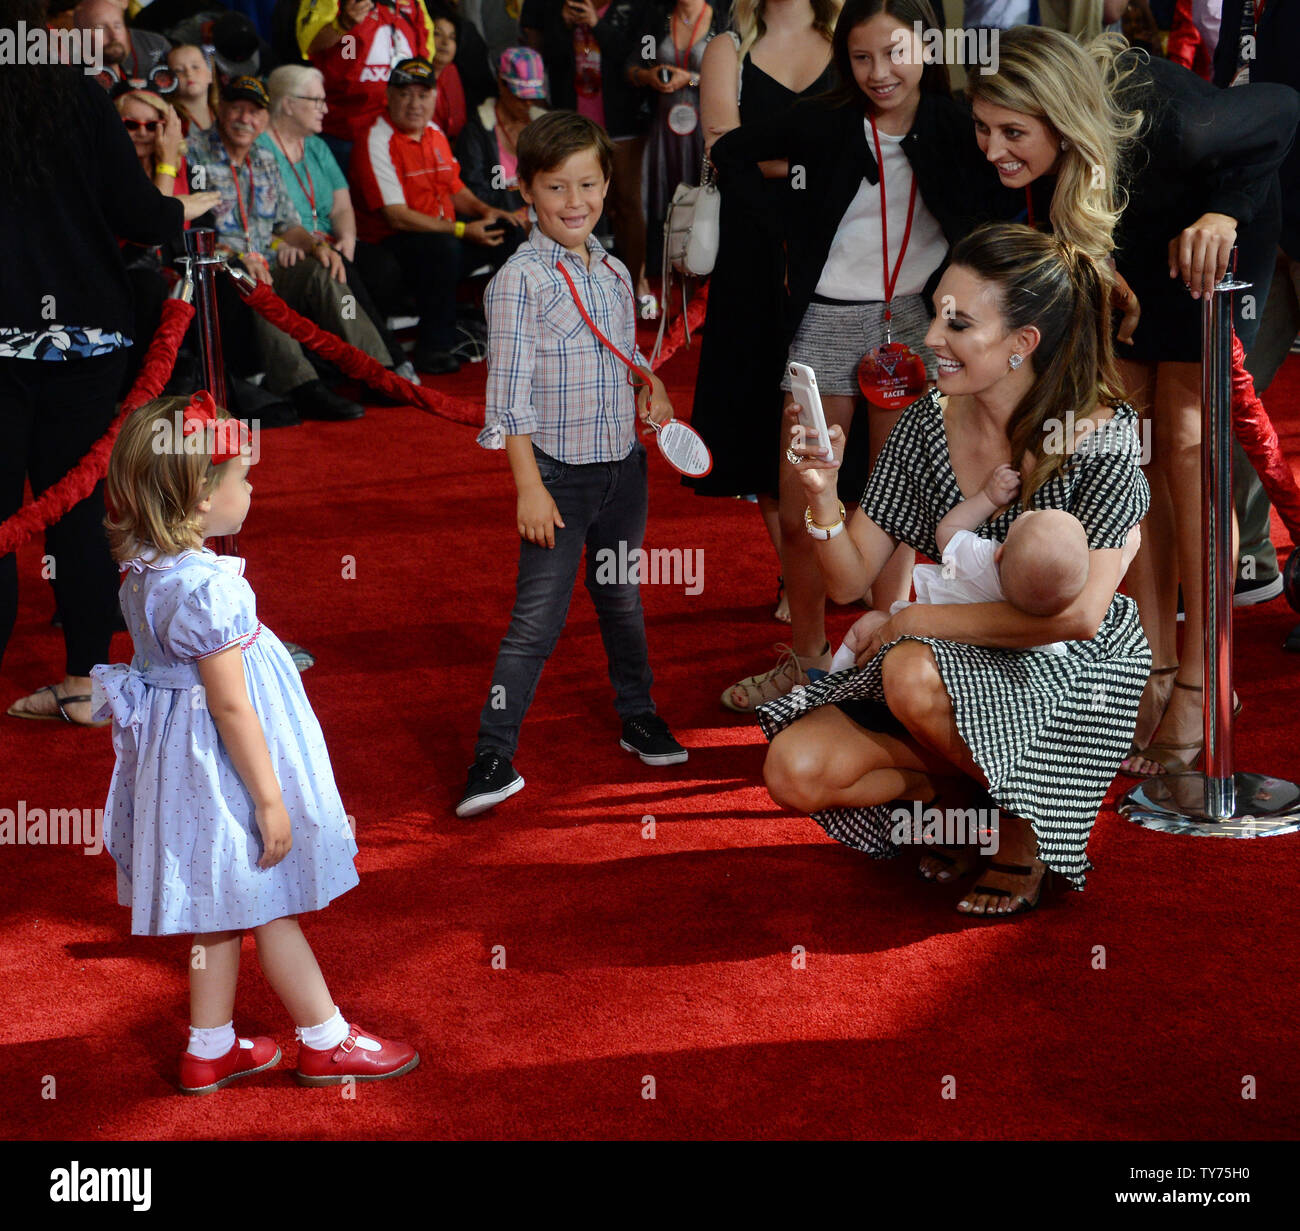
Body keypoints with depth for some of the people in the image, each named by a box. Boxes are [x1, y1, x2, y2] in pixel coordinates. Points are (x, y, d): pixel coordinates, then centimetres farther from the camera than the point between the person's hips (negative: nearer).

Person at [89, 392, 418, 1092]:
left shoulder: (144, 570, 1)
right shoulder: (208, 587, -28)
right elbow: (230, 705, -25)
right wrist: (269, 798, -18)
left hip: (179, 757, 9)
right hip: (227, 767, -9)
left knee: (221, 914, 19)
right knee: (271, 907, 6)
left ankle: (209, 1050, 29)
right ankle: (327, 1043, 22)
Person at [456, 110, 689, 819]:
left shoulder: (614, 273, 7)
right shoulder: (520, 279, -13)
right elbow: (511, 392, -15)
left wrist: (652, 385, 0)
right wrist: (529, 487, -19)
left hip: (623, 467, 6)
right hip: (559, 472, -6)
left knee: (622, 600, 20)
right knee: (537, 619, -5)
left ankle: (638, 717, 37)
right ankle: (494, 754, 2)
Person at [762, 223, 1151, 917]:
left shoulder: (1104, 437, -17)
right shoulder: (926, 424, -6)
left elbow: (1077, 614, -24)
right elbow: (849, 581, -2)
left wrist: (914, 620, -20)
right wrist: (821, 493, -23)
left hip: (1062, 676, -4)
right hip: (954, 660, 4)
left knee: (912, 676, -34)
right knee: (796, 772, -16)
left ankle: (1019, 820, -6)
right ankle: (959, 788, 9)